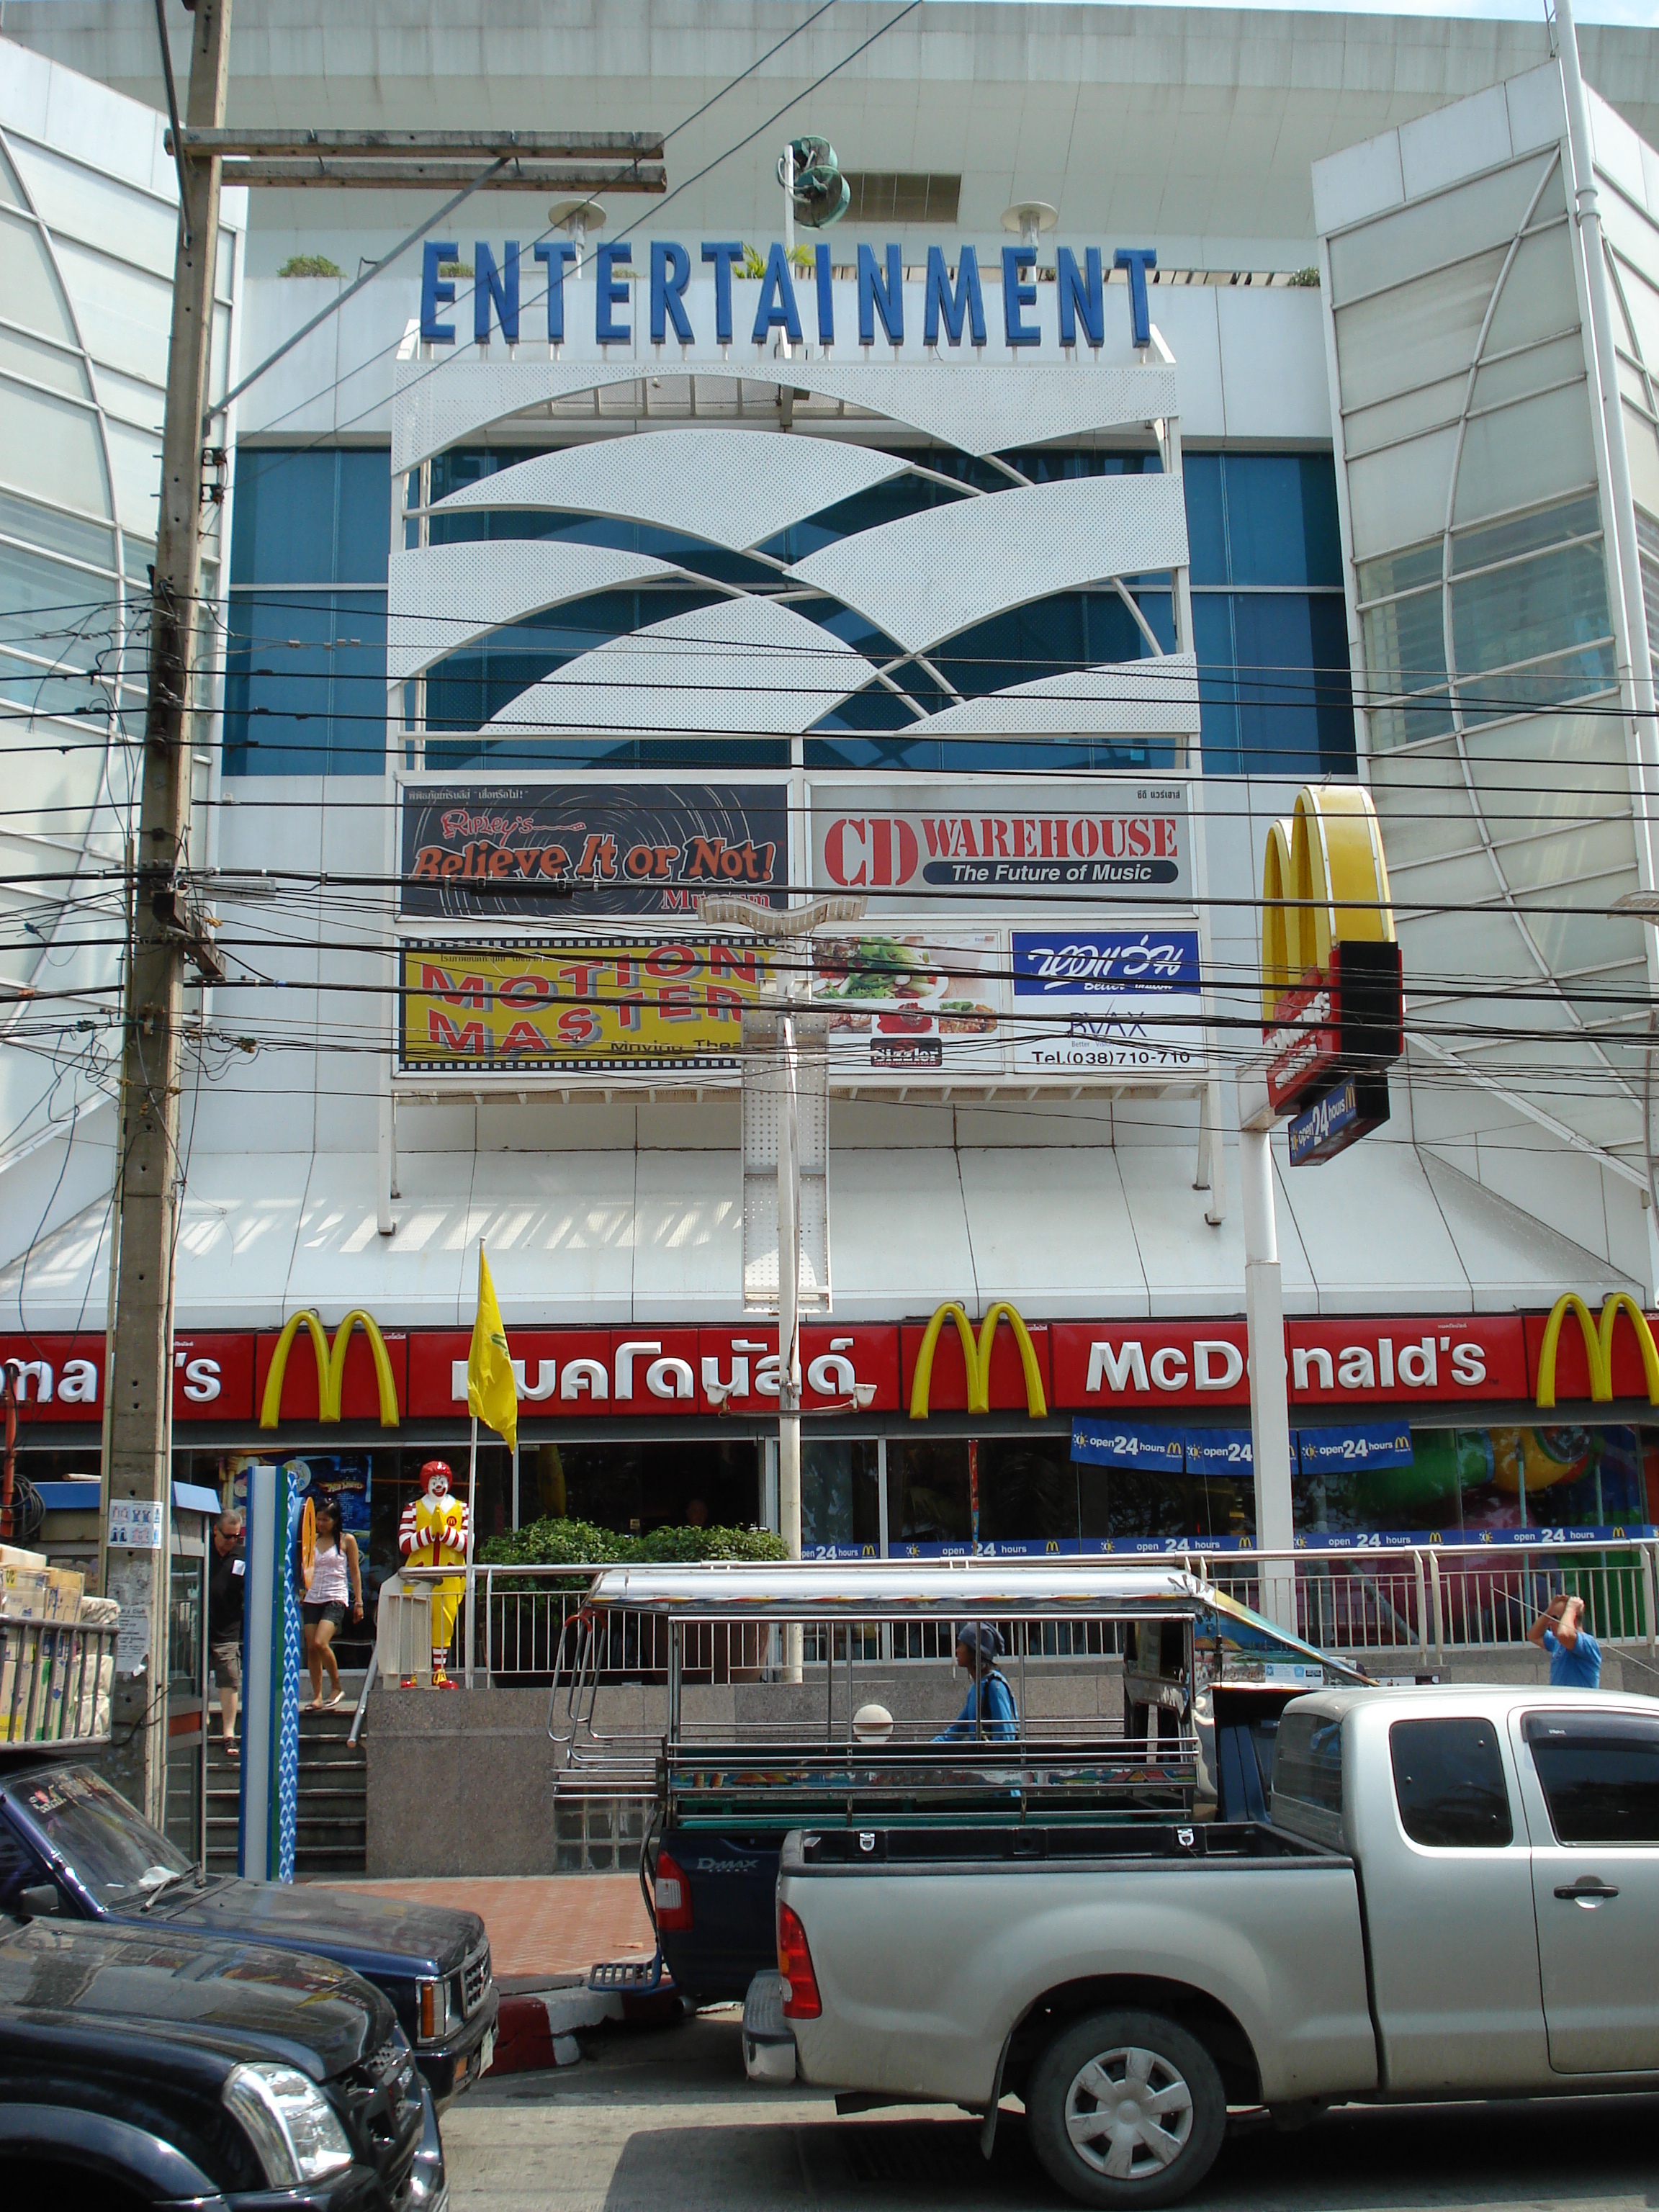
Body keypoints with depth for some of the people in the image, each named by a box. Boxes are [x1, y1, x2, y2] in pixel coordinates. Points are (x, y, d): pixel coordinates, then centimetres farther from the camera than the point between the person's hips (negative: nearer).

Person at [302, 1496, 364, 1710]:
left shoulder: (347, 1541, 2)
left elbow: (355, 1572, 4)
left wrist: (358, 1602, 1)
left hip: (335, 1599, -5)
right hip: (312, 1599, 5)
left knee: (320, 1643, -20)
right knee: (311, 1648, -1)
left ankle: (337, 1688, -4)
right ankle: (317, 1697, 6)